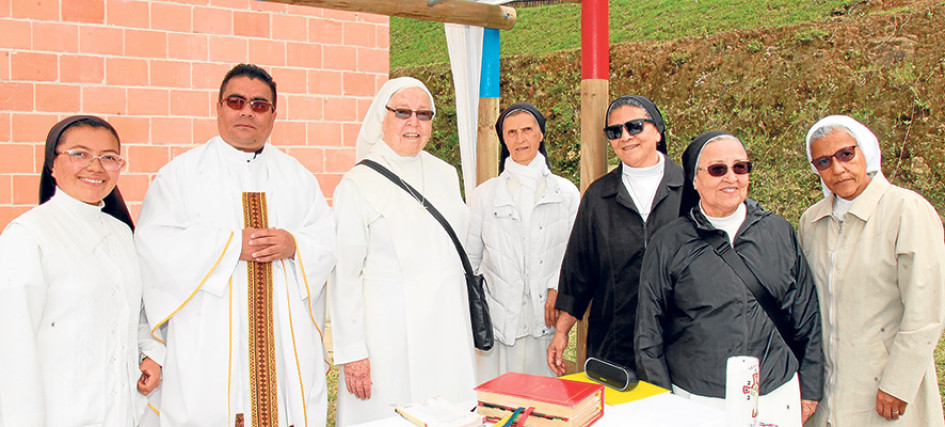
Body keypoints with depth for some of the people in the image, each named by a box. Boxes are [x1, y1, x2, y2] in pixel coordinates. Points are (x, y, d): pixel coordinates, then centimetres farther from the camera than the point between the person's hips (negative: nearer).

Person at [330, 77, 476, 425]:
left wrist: (467, 328, 16)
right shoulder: (358, 185, -7)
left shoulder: (445, 175, 10)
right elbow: (344, 276, -7)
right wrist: (351, 352, -10)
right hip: (390, 329, -5)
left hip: (448, 326, 5)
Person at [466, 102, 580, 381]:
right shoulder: (485, 194, 9)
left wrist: (558, 287, -10)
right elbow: (468, 260, 11)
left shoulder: (566, 192, 8)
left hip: (546, 321, 0)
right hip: (499, 322, 0)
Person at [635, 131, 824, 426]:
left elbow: (807, 320, 9)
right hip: (696, 402, -2)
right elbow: (649, 334, -1)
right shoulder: (668, 244, -4)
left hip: (776, 398, 2)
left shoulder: (780, 233, 3)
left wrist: (809, 391, 9)